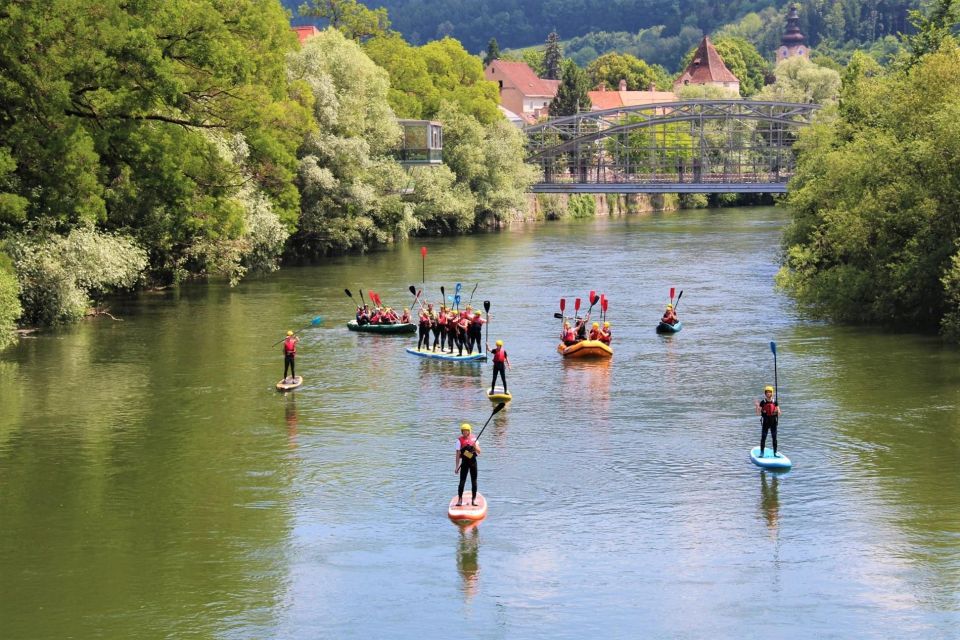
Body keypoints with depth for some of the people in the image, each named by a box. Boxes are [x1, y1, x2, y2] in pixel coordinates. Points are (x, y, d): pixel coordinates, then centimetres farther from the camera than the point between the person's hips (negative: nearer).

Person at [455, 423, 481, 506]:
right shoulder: (460, 440, -3)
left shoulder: (474, 439, 5)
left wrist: (475, 446, -16)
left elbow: (479, 452, 5)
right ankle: (460, 499, 1)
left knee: (474, 481, 6)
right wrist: (457, 466, -7)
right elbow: (458, 454, -4)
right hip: (464, 462, -3)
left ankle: (474, 499, 13)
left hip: (473, 462, 3)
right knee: (462, 481, -5)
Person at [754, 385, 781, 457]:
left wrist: (777, 411, -18)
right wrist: (757, 407, -16)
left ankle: (775, 453, 11)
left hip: (773, 422, 1)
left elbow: (779, 413, 5)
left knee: (774, 438, 4)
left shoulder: (775, 402, 3)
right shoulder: (762, 402, -1)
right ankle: (761, 453, 6)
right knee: (763, 438, 0)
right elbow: (758, 413, -1)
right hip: (765, 422, -1)